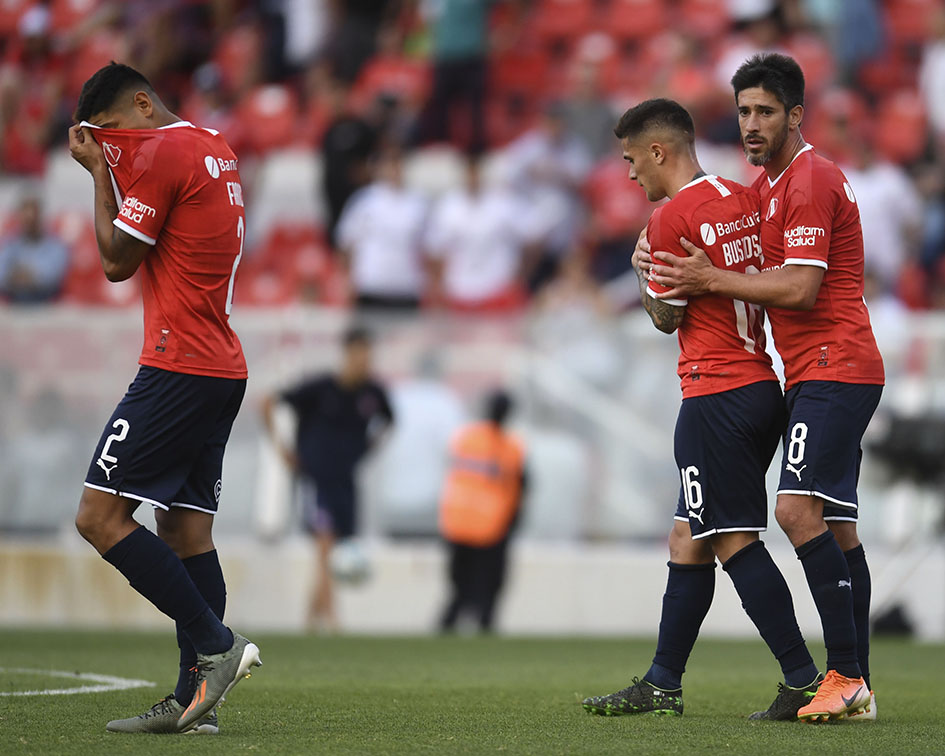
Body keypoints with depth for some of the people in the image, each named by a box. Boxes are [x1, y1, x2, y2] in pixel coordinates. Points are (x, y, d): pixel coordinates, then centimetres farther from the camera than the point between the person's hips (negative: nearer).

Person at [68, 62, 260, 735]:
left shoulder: (161, 151, -10)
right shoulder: (216, 149, 19)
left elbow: (117, 261, -7)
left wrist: (99, 173, 2)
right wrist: (112, 169, 17)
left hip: (178, 369, -10)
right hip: (225, 370, 10)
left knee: (101, 517, -10)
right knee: (186, 529, 6)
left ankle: (216, 645, -14)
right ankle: (195, 700, 2)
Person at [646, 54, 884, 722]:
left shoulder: (811, 181, -12)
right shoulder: (768, 184, 20)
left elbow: (801, 289, -19)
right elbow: (770, 273, 27)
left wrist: (713, 281, -13)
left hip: (833, 369, -11)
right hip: (818, 373, 11)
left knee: (799, 509, -20)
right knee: (836, 527, 7)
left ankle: (846, 675, -22)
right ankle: (857, 688, 6)